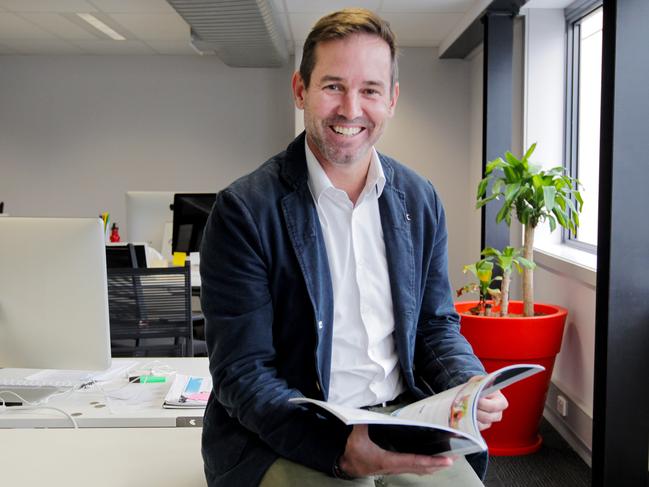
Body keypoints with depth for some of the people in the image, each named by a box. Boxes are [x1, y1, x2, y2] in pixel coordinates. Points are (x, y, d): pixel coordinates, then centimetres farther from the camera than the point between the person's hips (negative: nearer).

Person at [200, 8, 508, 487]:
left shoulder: (421, 200, 4)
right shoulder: (244, 210, -11)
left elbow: (437, 325, 13)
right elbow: (241, 371, -12)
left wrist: (471, 388, -8)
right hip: (289, 441, -4)